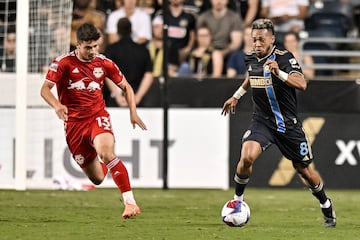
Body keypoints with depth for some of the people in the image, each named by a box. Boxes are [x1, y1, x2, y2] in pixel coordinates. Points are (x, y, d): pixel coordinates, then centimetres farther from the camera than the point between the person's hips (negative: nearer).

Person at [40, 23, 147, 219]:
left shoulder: (104, 63, 2)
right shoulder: (64, 62, -7)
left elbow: (126, 87, 14)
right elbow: (45, 89, -14)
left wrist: (133, 112, 1)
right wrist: (57, 105, -35)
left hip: (98, 117, 0)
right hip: (74, 123, 0)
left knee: (106, 153, -33)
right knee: (97, 179, 3)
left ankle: (130, 203, -34)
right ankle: (104, 166, 45)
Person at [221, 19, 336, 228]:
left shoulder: (284, 58, -17)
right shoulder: (252, 59, 0)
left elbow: (302, 84, -33)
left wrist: (279, 73, -47)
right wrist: (236, 96, 30)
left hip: (289, 123, -3)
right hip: (262, 122, 3)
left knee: (304, 170, 8)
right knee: (247, 157, -23)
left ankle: (326, 205, 33)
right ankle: (238, 200, -2)